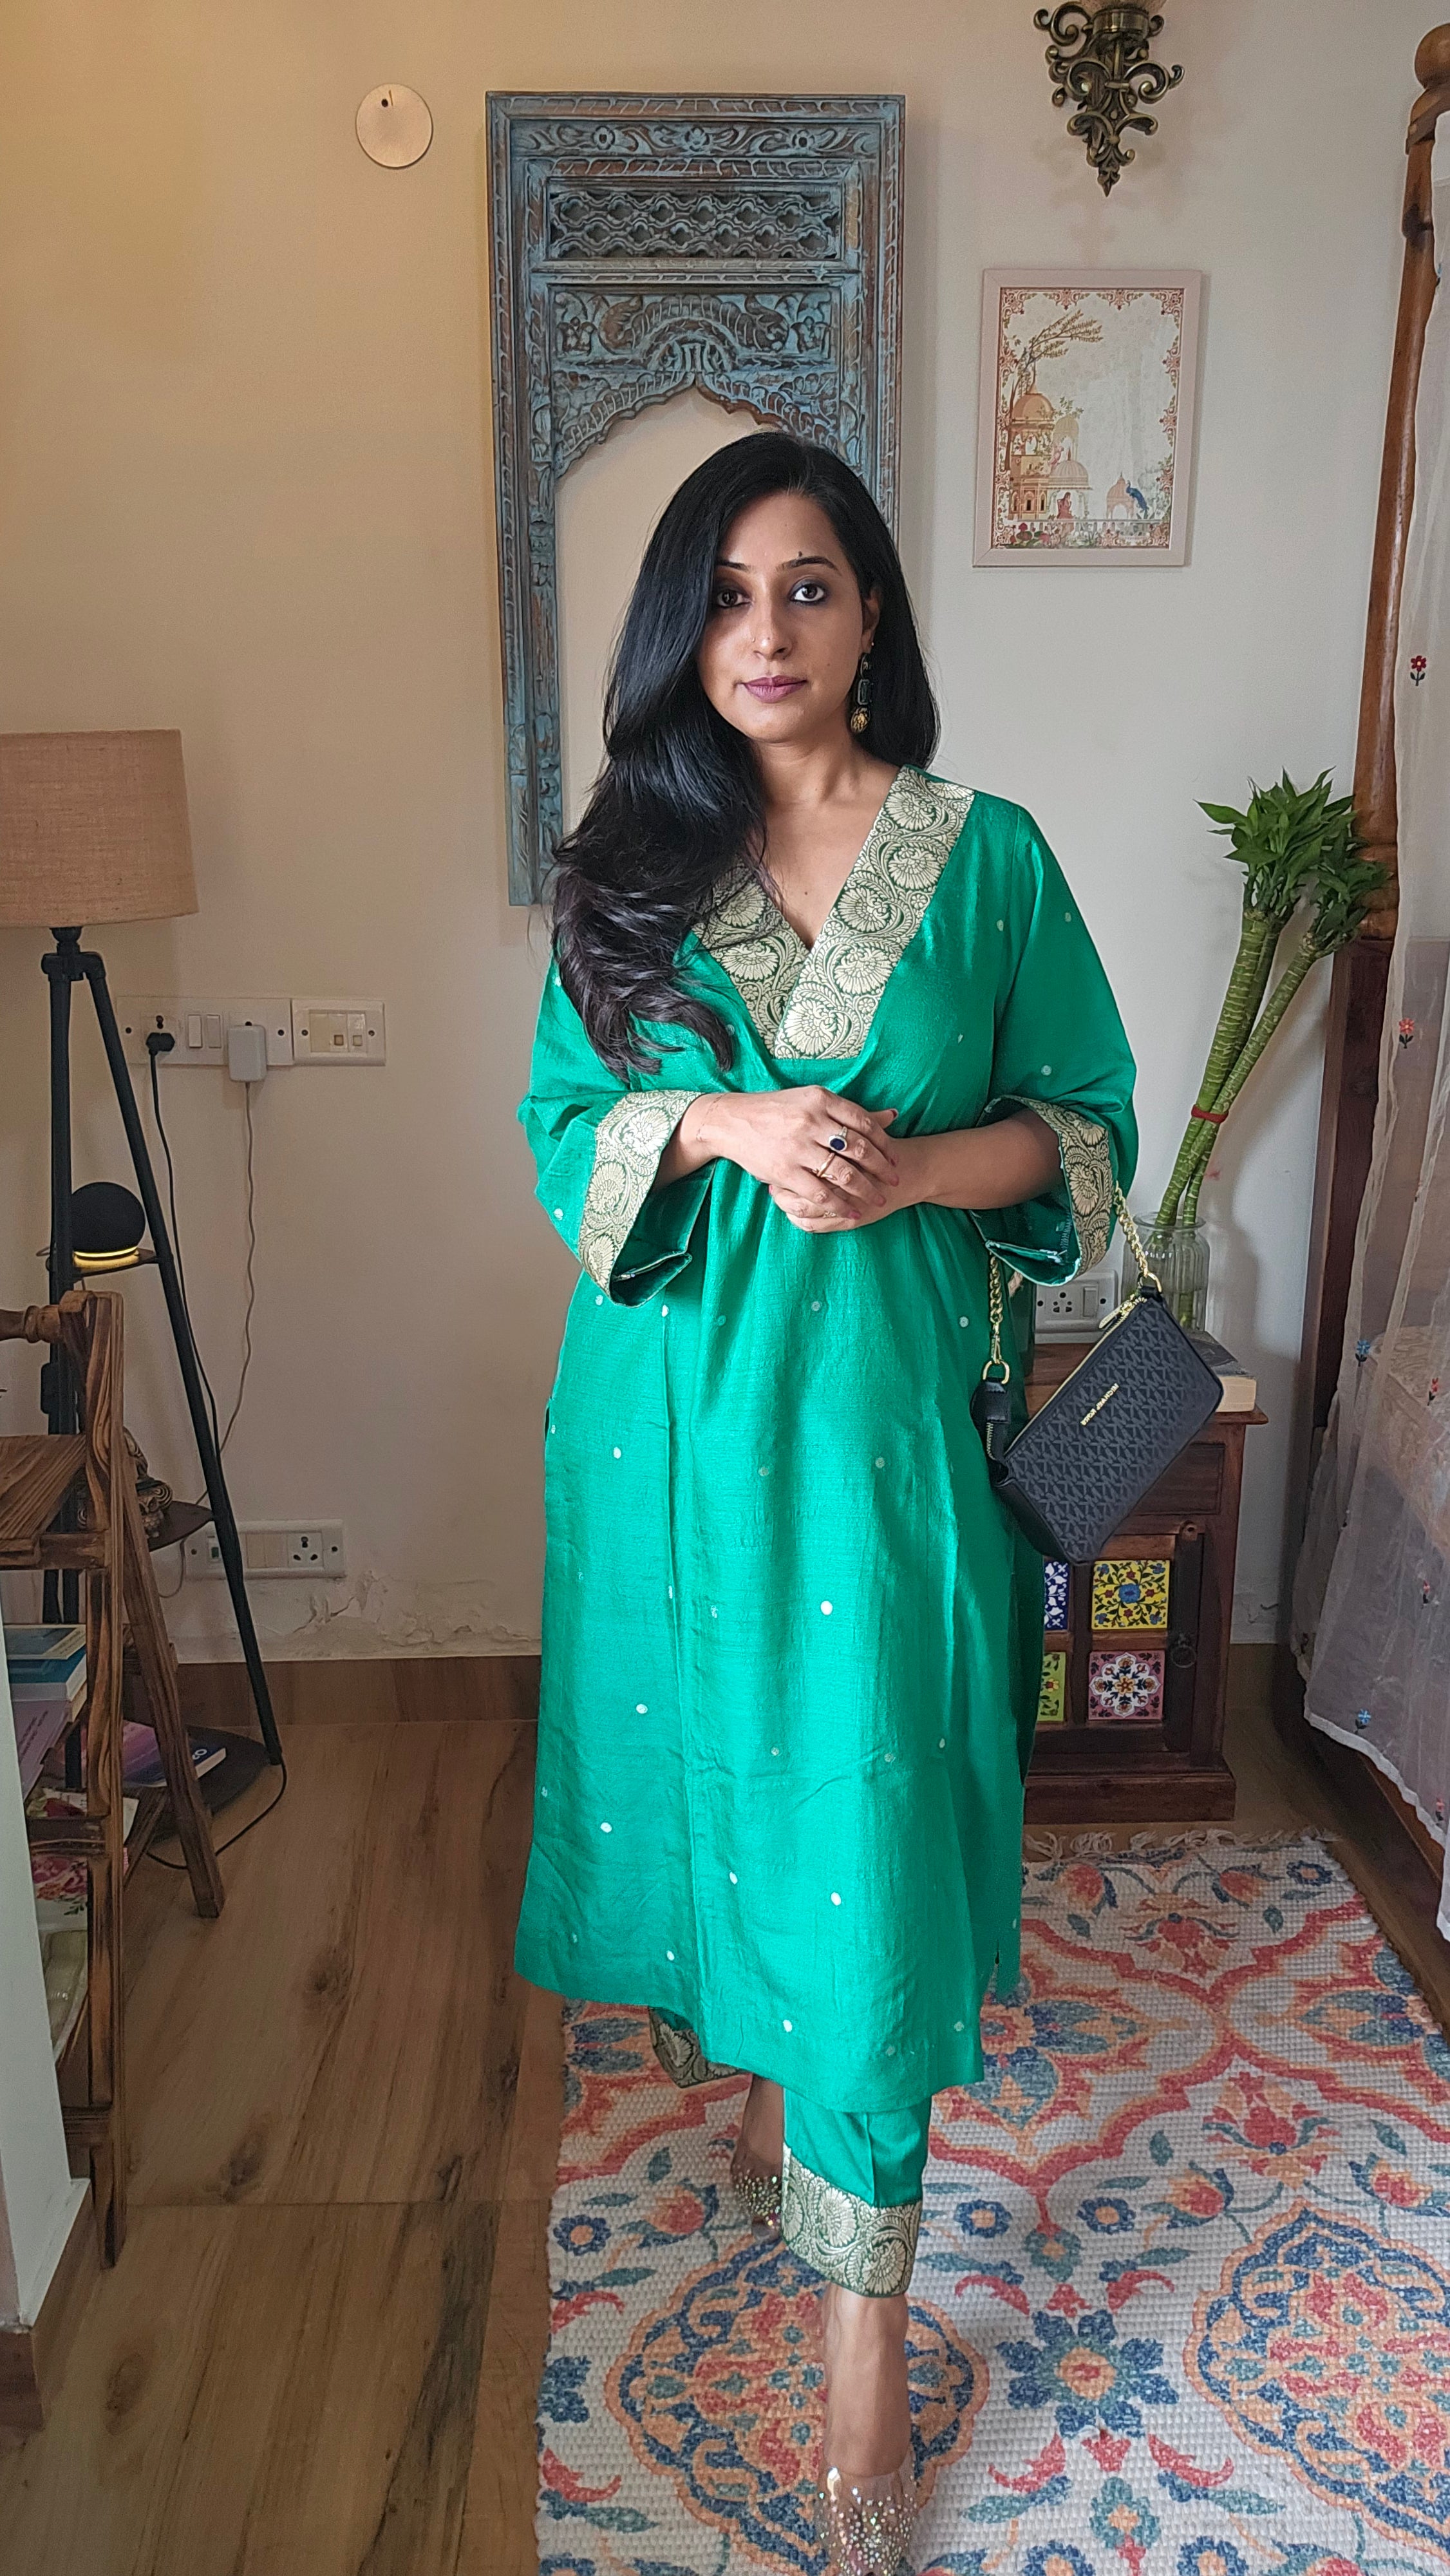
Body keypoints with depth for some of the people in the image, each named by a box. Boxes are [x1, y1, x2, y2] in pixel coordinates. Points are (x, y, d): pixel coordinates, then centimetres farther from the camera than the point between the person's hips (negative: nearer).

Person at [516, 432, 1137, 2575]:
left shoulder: (989, 854, -1)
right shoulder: (628, 863, 4)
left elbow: (1084, 1115, 3)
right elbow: (563, 1119, 5)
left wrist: (914, 1165, -16)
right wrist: (726, 1128, -15)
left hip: (883, 1400, -2)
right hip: (677, 1396, 2)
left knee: (864, 1827, 0)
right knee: (702, 1763, 15)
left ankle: (865, 2319, 16)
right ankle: (759, 2079, 44)